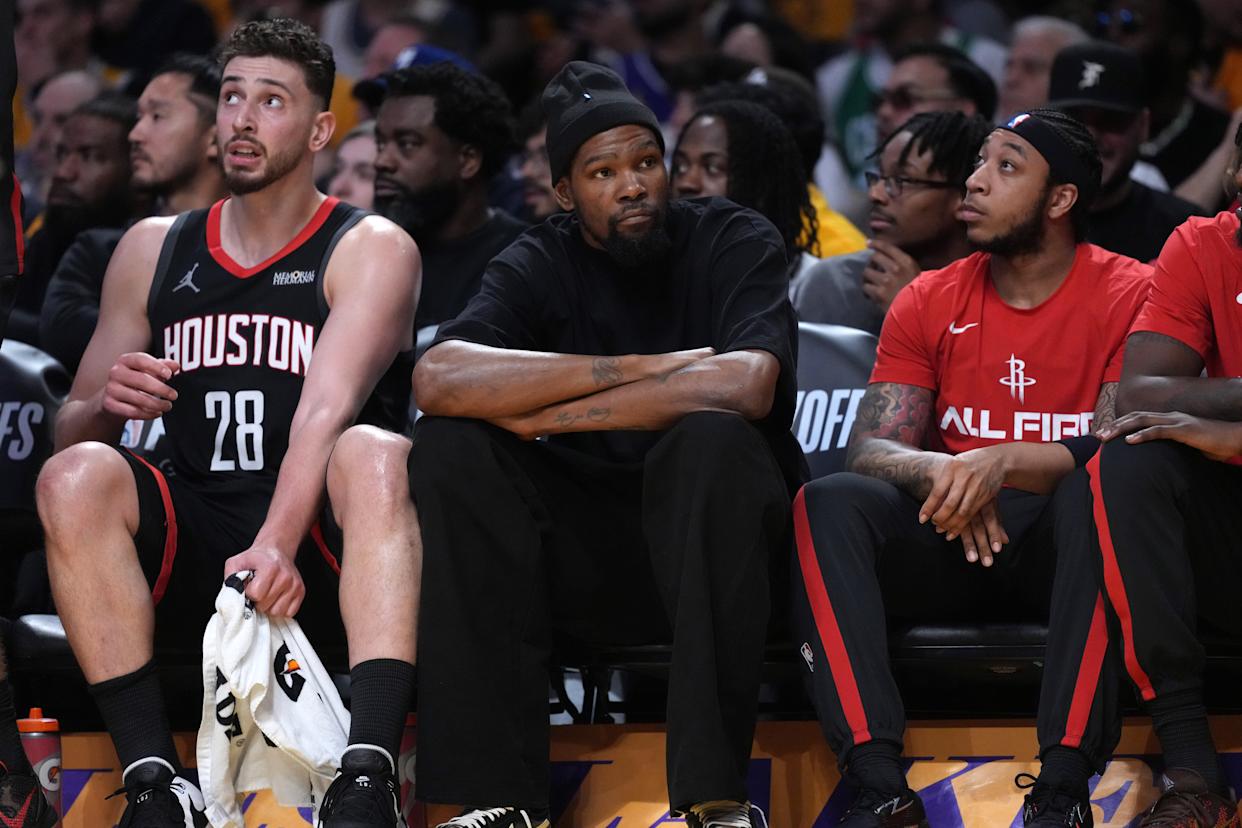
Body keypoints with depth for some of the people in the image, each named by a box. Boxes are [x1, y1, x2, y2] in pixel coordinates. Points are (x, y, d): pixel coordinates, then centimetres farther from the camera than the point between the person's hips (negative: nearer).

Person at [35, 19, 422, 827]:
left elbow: (328, 407, -17)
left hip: (320, 552, -3)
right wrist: (106, 408, -12)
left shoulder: (370, 249, 1)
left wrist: (277, 546, -34)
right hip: (192, 551, 3)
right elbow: (70, 428, 15)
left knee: (375, 456, -34)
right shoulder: (153, 250, 14)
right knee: (75, 476, -24)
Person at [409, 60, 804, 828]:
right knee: (451, 448, -20)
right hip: (589, 551, 3)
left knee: (710, 438, -34)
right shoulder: (541, 266, 1)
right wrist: (642, 370, -23)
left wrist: (538, 413, -20)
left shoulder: (736, 242, -5)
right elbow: (439, 377, -19)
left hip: (720, 533, -3)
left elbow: (745, 385, -26)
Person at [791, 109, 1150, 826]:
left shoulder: (1129, 295, -1)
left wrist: (1003, 463, -30)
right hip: (949, 551, 4)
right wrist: (938, 472, -22)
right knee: (827, 503, -25)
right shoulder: (931, 302, 10)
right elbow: (871, 449, 2)